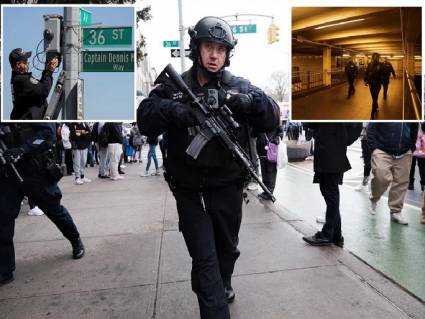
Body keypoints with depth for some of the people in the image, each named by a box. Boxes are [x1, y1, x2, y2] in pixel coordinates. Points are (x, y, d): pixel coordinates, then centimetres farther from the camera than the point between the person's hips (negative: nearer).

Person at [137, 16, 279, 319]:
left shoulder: (240, 86, 1)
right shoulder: (173, 87, 0)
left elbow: (272, 120, -4)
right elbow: (145, 120, -11)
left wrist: (251, 100, -24)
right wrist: (172, 110, -30)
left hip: (228, 188, 2)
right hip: (190, 191, -2)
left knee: (227, 248, 22)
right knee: (205, 259, 1)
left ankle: (223, 285, 53)